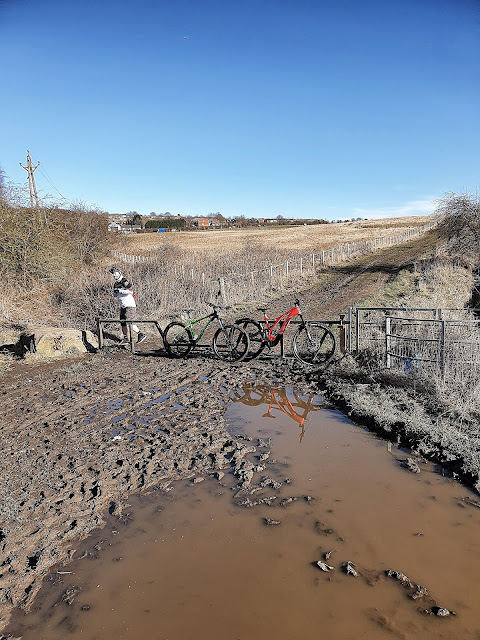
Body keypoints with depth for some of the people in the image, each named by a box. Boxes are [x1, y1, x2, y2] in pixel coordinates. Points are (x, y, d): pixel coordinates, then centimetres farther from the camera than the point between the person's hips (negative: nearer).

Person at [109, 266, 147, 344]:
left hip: (130, 306, -9)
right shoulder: (116, 284, 15)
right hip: (123, 306, 9)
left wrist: (120, 290, -23)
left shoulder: (125, 281, -13)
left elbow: (130, 291, -25)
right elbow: (115, 295, 22)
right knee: (123, 323, 8)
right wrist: (115, 292, 0)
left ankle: (141, 335, -2)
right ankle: (126, 339, 15)